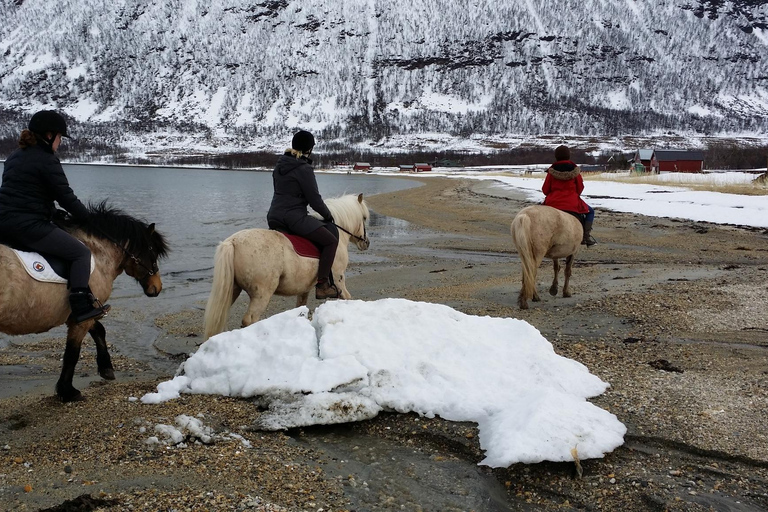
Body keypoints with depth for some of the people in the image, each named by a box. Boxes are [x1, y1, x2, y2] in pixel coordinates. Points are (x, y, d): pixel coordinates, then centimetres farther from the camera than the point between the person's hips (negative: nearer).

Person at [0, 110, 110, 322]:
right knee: (81, 252, -3)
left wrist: (55, 213, 20)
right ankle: (82, 307, -11)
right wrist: (87, 217, 7)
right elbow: (66, 197, -9)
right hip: (28, 226, -10)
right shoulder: (47, 161, -11)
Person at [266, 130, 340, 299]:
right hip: (294, 217, -9)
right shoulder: (304, 169, -13)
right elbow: (315, 200, -11)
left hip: (274, 217, 9)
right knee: (331, 240, -1)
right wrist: (328, 215, 6)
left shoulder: (279, 165, 12)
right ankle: (322, 285, -6)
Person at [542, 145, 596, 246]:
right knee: (590, 211, 20)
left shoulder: (552, 171, -1)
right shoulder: (575, 170, -2)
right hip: (573, 203, -1)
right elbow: (580, 188, 4)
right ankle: (586, 235, 4)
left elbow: (545, 190, 2)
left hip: (552, 203, 1)